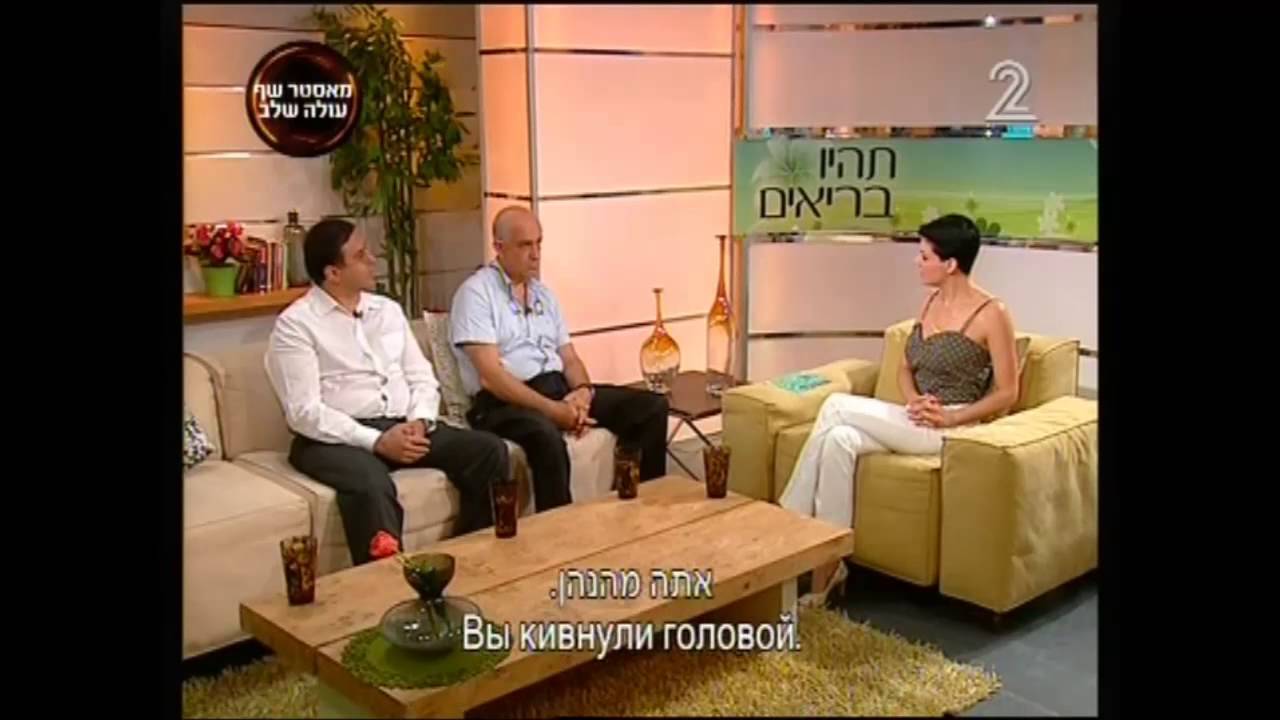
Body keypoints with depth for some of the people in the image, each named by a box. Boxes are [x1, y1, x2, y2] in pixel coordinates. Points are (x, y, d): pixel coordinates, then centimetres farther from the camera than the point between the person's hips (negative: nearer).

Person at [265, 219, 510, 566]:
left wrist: (419, 422, -9)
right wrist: (376, 441, -21)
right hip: (338, 438, -6)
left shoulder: (388, 309, 16)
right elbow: (305, 412, -13)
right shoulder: (295, 324, -4)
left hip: (405, 426, 6)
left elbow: (422, 378, 13)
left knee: (489, 450, -14)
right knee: (370, 484, -39)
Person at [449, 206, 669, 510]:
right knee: (547, 436, -41)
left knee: (652, 406, -6)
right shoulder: (476, 292, -6)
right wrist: (552, 409, -23)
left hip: (560, 389, 8)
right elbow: (490, 375, -15)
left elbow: (570, 358, 16)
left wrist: (583, 392, -9)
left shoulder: (543, 293, 18)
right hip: (506, 401, -7)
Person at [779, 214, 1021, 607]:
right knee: (840, 438, -25)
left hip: (952, 428, -7)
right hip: (916, 421, 7)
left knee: (838, 406, -24)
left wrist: (950, 418, -18)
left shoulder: (991, 314, -9)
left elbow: (1007, 393, -8)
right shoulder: (931, 302, 13)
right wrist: (913, 400, -4)